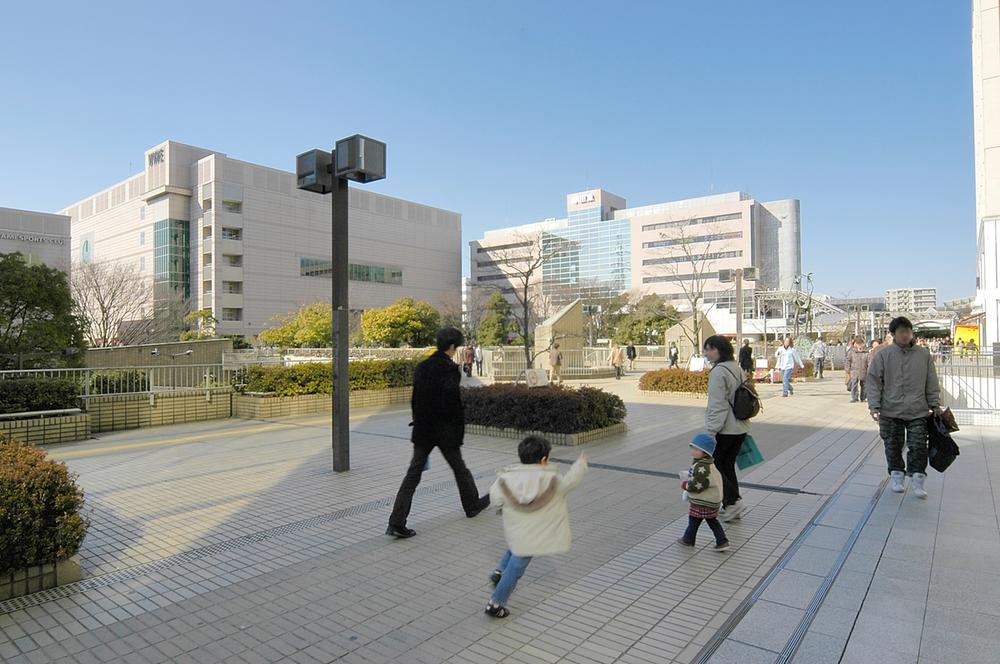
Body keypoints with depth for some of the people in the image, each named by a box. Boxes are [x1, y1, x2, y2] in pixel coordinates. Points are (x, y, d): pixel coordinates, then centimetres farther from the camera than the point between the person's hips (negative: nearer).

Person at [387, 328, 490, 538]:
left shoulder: (421, 367, 5)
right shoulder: (450, 369, -16)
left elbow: (415, 400, 10)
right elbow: (453, 403, -20)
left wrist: (419, 423, 17)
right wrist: (459, 430, -8)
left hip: (422, 429, 5)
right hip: (444, 430, -5)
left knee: (413, 474, 4)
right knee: (459, 469, 16)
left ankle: (396, 523, -1)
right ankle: (472, 505, 37)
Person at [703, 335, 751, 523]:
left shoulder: (718, 372, -17)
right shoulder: (737, 368, 12)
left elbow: (717, 405, -20)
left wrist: (711, 431, -17)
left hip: (725, 430, -9)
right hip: (741, 428, 9)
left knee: (713, 464, 4)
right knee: (728, 465, 16)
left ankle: (732, 502, 0)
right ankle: (732, 507, 22)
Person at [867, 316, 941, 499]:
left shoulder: (923, 355, 5)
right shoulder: (884, 355, -2)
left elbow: (932, 383, 10)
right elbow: (874, 380, -3)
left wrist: (935, 405, 9)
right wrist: (874, 405, -9)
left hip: (918, 411, 1)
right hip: (891, 411, -1)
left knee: (918, 446, 1)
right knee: (893, 446, 9)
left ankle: (918, 480, 14)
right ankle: (897, 476, 24)